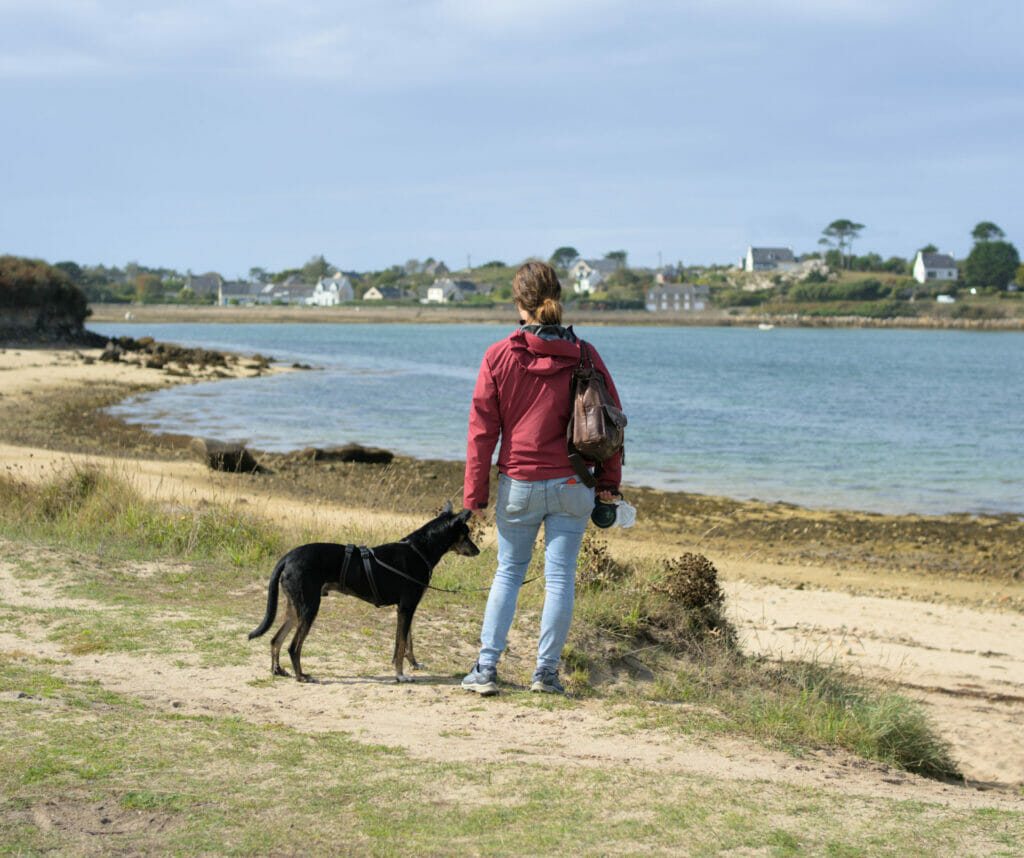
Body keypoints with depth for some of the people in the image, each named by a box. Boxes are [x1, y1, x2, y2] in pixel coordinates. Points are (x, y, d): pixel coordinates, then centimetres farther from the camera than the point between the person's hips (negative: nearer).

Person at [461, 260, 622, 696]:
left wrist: (475, 493, 4)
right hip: (572, 485, 0)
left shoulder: (498, 356, -5)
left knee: (508, 573, 14)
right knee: (560, 577, 6)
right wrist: (609, 481, 9)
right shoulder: (583, 355, -3)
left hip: (518, 484, 0)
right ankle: (546, 672, 8)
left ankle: (486, 667, 10)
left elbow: (482, 428, -2)